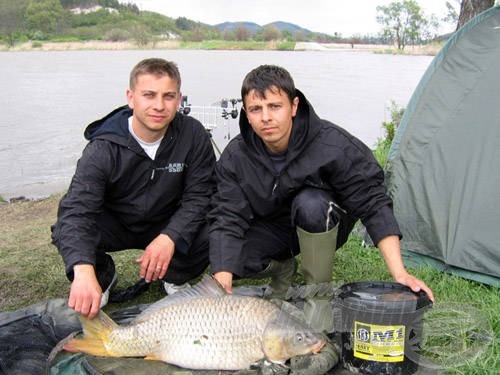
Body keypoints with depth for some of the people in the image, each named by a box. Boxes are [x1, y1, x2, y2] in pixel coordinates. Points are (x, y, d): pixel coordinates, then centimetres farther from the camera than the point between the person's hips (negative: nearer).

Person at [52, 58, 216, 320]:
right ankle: (103, 276, 5)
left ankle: (175, 278, 6)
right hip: (115, 224, 0)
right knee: (66, 232, -29)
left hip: (168, 224, 1)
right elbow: (76, 209, -34)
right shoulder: (103, 148, -24)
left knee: (211, 234, -28)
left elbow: (199, 195, -17)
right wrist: (83, 270, -52)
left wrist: (170, 237, -36)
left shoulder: (193, 134, -19)